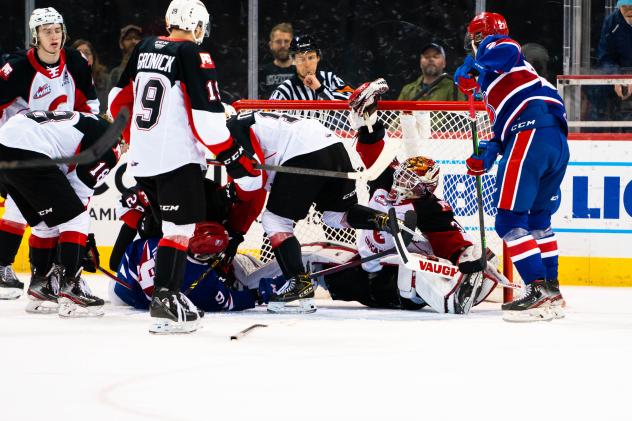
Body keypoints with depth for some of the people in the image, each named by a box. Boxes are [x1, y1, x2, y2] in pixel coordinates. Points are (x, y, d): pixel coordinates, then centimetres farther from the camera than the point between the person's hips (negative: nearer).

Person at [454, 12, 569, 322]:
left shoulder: (492, 46, 10)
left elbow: (506, 50, -17)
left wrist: (471, 73, -5)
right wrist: (487, 155, 22)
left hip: (530, 134, -9)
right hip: (558, 141, 10)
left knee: (510, 220, -8)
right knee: (538, 219, 21)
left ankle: (539, 291, -17)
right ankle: (552, 293, 20)